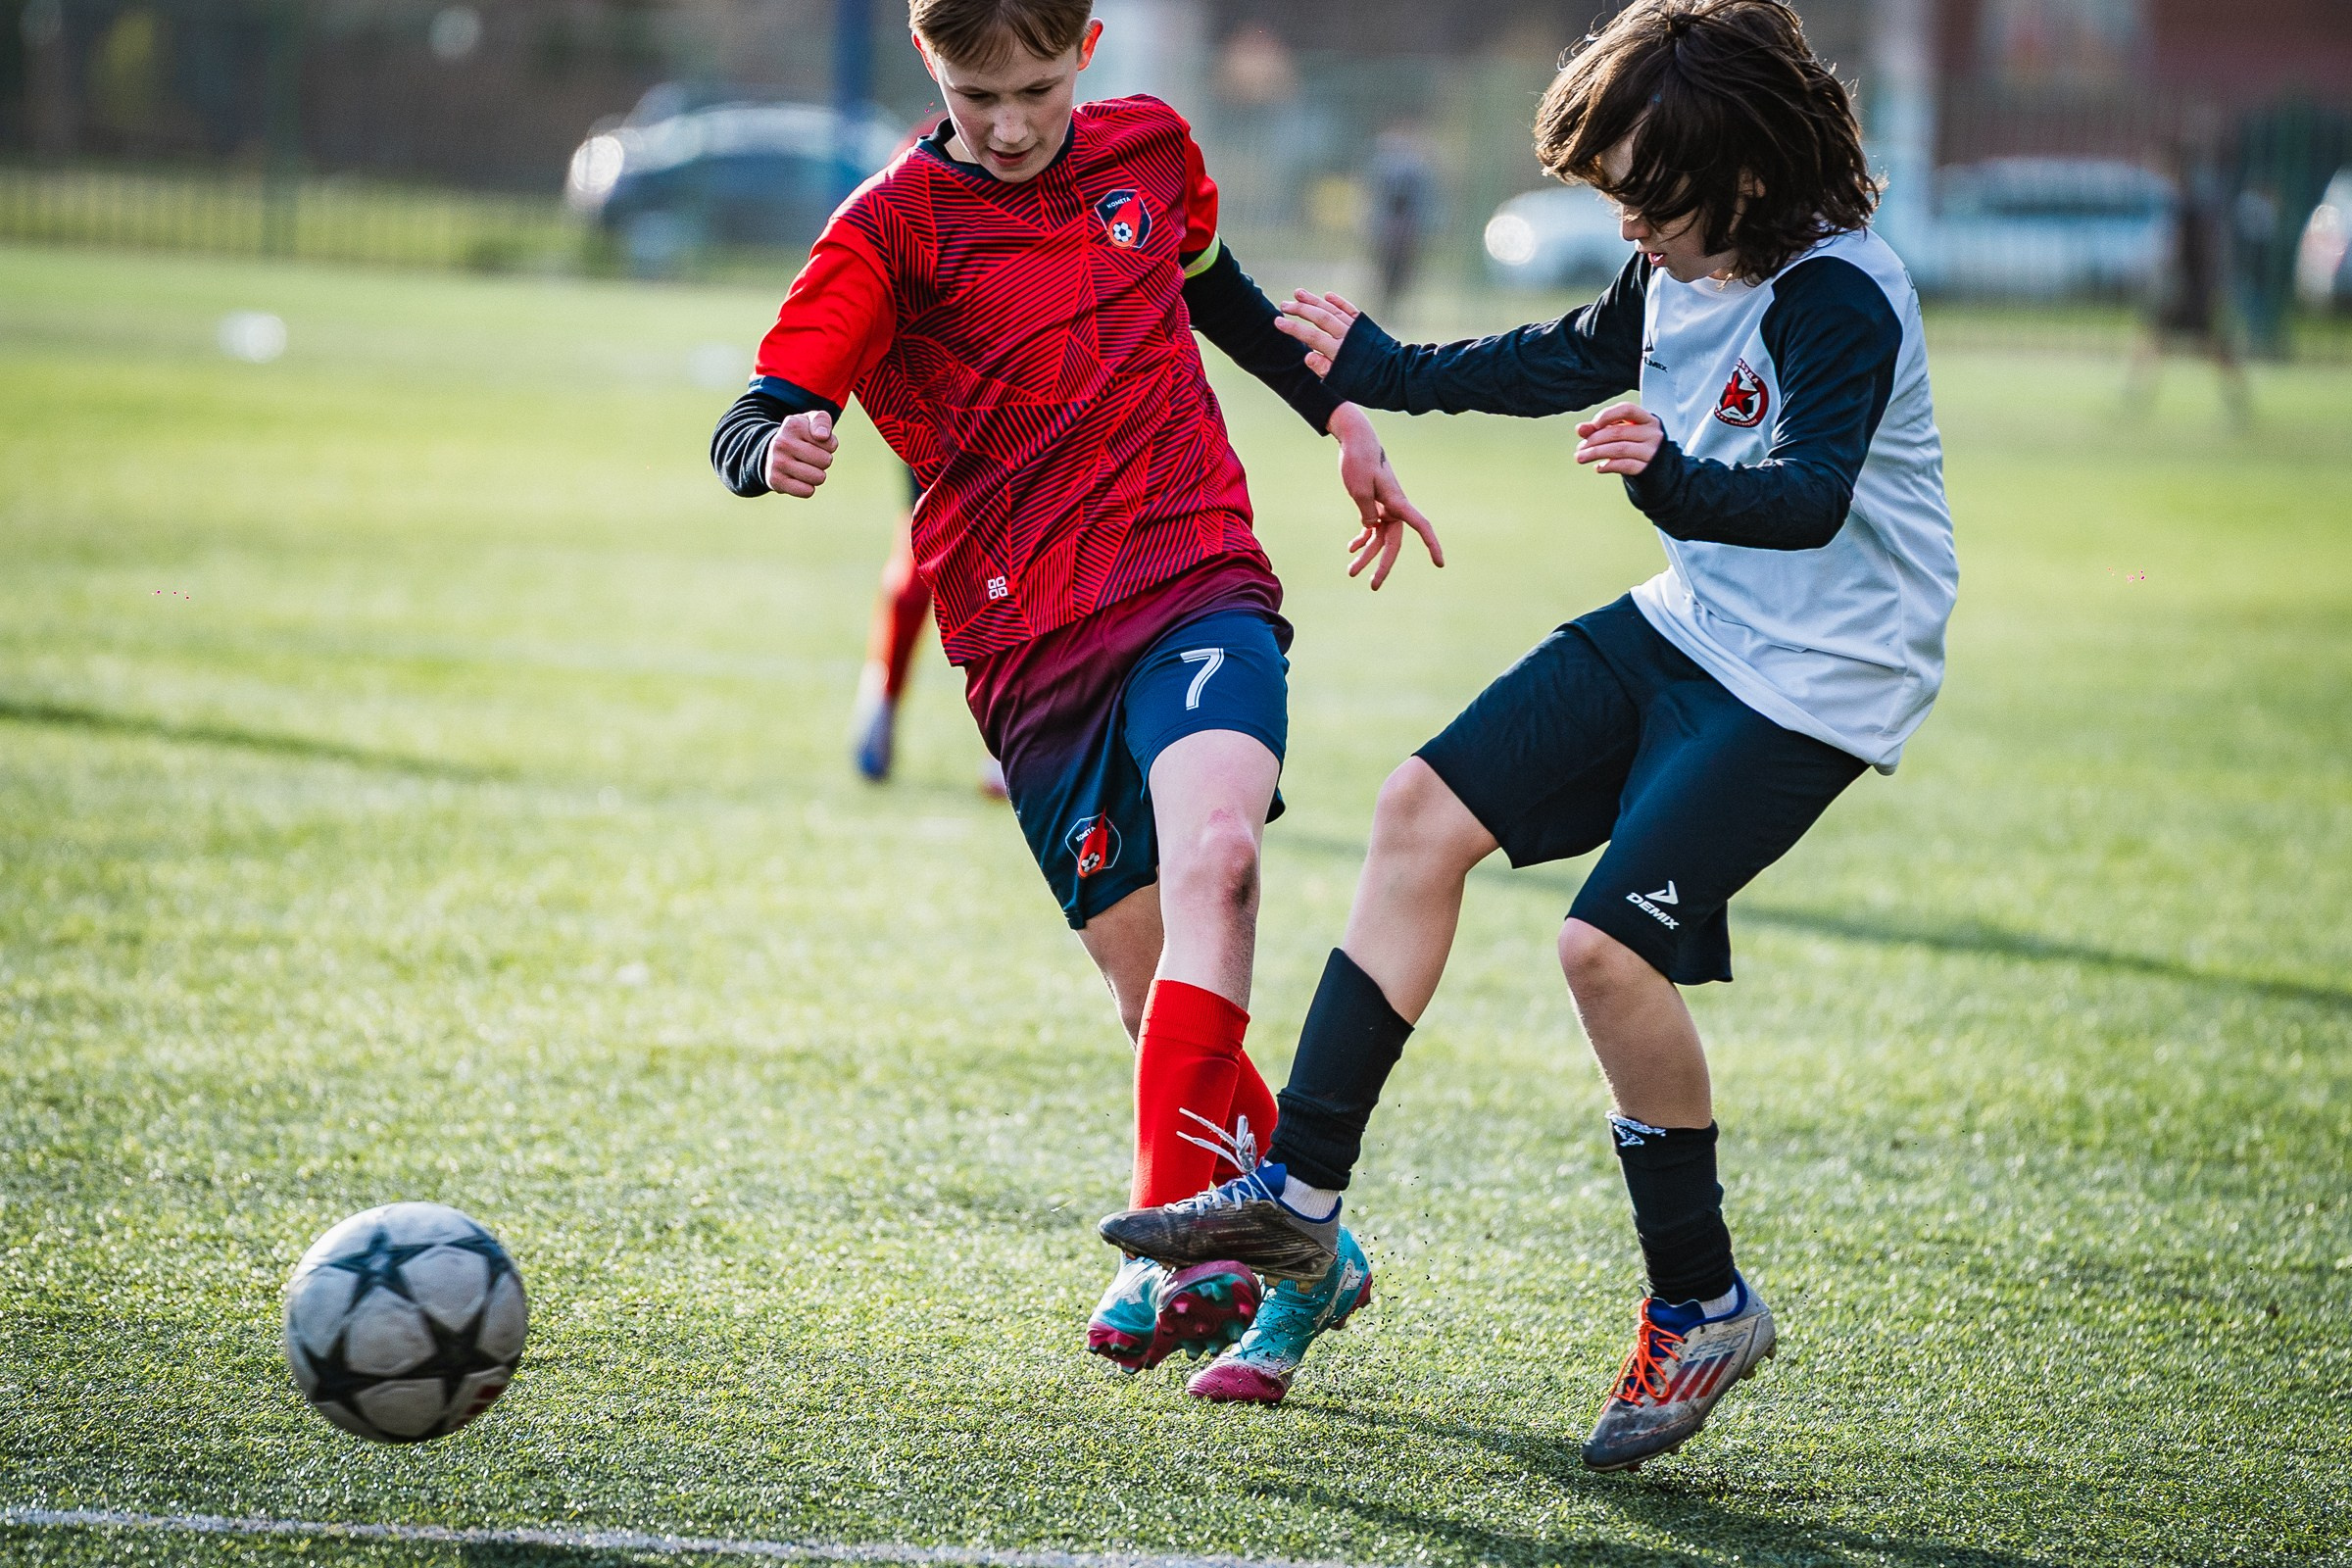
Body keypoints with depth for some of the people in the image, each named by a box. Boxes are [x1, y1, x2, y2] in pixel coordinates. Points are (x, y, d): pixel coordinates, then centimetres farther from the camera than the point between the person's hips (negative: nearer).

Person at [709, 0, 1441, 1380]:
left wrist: (1345, 423, 32)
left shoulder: (1151, 150, 9)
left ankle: (1178, 1245, -32)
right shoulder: (893, 228, -3)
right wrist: (779, 452, -35)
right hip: (1036, 649, 0)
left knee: (1213, 857, -28)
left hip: (1198, 588, 1)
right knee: (1152, 981, 1)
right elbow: (749, 425, -11)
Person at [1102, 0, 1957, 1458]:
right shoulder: (1683, 262, 3)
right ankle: (1301, 1190, 9)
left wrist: (1676, 481, -54)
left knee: (1610, 943, -19)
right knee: (1426, 812, 3)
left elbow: (1811, 498, -35)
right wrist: (1389, 373, 30)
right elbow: (1578, 358, 22)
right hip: (1688, 625, 9)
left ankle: (1704, 1307, 0)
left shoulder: (1838, 300, -24)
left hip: (1811, 679, -9)